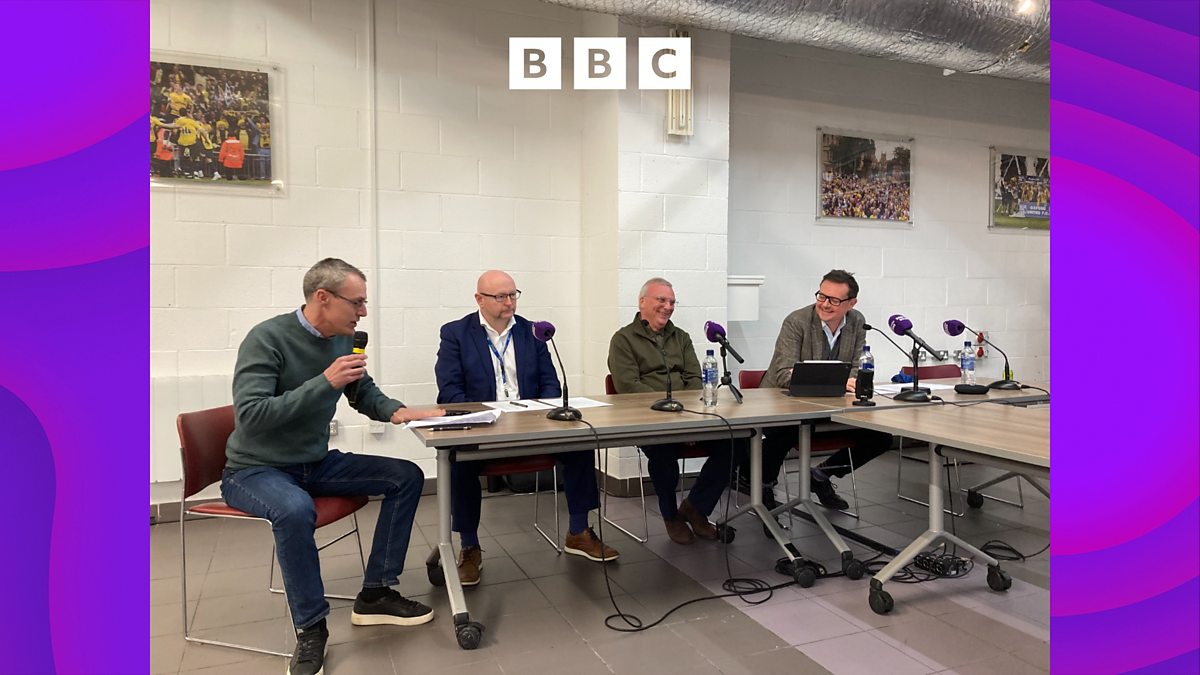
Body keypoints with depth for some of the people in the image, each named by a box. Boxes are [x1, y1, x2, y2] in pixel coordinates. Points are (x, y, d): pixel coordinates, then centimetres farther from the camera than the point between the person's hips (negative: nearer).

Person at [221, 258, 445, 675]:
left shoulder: (344, 340, -2)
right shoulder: (267, 338, -20)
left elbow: (365, 393, 14)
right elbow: (249, 416, -28)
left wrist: (395, 411, -9)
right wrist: (325, 382, -33)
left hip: (316, 464, 7)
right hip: (254, 470, -7)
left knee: (407, 477, -3)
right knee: (296, 510, -39)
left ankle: (374, 594, 4)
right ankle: (311, 629, -17)